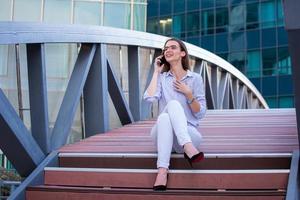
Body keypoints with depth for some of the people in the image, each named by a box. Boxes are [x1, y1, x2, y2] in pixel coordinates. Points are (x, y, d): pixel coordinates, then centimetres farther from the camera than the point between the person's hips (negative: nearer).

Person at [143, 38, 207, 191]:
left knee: (173, 104, -29)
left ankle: (188, 147, -43)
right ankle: (162, 170, -46)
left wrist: (188, 94, -10)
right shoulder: (162, 78, 10)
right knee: (164, 117, -35)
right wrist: (156, 72, -1)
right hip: (163, 134, 1)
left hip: (188, 133, -1)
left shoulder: (195, 78, 6)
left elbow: (200, 114, 4)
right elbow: (149, 98, -12)